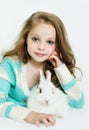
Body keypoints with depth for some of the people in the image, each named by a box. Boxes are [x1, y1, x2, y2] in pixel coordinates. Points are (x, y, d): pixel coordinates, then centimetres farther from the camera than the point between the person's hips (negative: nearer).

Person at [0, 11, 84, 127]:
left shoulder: (56, 69, -6)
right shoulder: (11, 64, -13)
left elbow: (78, 103, -12)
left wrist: (61, 68, -19)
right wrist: (28, 114, -37)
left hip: (43, 124, 2)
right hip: (14, 121, -1)